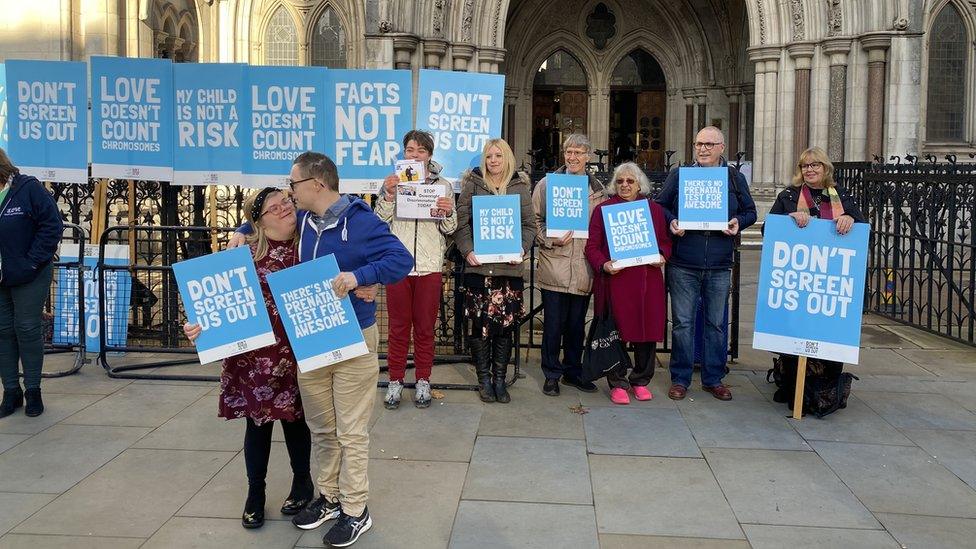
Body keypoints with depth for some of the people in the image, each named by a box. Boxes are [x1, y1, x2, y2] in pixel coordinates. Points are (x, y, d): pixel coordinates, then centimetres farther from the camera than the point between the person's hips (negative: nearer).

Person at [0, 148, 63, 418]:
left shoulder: (28, 188, -10)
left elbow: (52, 226, -12)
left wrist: (32, 262, -15)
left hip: (28, 277, -5)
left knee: (27, 330, 2)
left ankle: (33, 390, 14)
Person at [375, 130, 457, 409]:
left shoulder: (443, 185, 6)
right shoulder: (391, 182, 6)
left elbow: (450, 229, 7)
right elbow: (378, 223, 1)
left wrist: (448, 212, -13)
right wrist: (388, 196, -13)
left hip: (430, 266, 0)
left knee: (425, 327, 7)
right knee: (398, 326, 6)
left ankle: (423, 381, 18)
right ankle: (395, 381, 16)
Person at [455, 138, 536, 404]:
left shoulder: (520, 187, 10)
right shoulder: (473, 184, 6)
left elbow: (529, 225, 9)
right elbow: (461, 221, 1)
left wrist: (522, 249, -7)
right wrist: (467, 250, -10)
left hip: (509, 267, 1)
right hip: (479, 266, -1)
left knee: (506, 325, 3)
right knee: (481, 323, 0)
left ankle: (500, 379, 15)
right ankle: (484, 379, 13)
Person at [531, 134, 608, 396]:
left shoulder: (598, 189, 9)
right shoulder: (547, 184, 2)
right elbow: (535, 220, 2)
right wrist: (551, 240, -13)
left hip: (584, 268, 3)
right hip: (554, 265, -2)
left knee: (577, 323, 12)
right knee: (553, 323, 3)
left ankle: (573, 371, 26)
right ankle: (551, 374, 16)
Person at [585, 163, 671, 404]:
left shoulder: (655, 209, 12)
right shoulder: (603, 209, 5)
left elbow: (666, 241, 16)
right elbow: (592, 246, 2)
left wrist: (661, 256, -5)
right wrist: (603, 265, -15)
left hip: (647, 281, 2)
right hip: (614, 281, -2)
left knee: (647, 331, 6)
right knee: (616, 332, 1)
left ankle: (641, 381, 22)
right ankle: (618, 384, 13)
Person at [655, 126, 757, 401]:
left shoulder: (735, 178, 8)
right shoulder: (678, 175, 5)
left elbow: (750, 211, 14)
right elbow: (660, 205, 9)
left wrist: (738, 222, -7)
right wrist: (671, 222, -11)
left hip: (719, 267, 1)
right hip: (683, 265, -1)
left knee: (716, 323, 9)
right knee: (682, 322, 3)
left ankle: (713, 379, 21)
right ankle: (680, 379, 15)